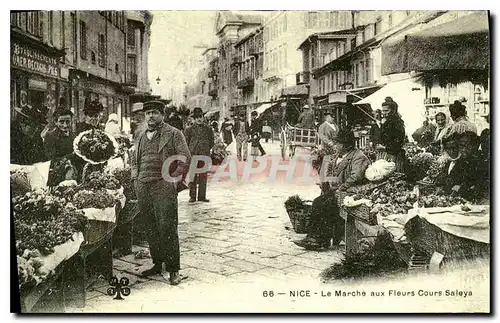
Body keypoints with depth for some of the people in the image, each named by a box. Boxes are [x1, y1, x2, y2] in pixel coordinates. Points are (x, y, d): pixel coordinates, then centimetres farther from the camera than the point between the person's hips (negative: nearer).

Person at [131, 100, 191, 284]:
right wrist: (135, 179, 13)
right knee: (150, 228, 8)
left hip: (163, 186, -6)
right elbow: (134, 161, 29)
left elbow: (185, 158, -4)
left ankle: (173, 269, -1)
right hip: (142, 187, 6)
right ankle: (158, 264, 21)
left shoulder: (173, 134, 2)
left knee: (167, 228, -9)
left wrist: (174, 180, -11)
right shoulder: (140, 137, 21)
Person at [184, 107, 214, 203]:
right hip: (192, 156, -1)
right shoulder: (189, 129, 3)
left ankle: (202, 196, 13)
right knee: (193, 177, 2)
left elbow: (211, 142, 15)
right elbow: (185, 143, 6)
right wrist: (189, 153, 0)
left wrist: (206, 150, 7)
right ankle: (192, 196, 10)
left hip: (204, 156, 2)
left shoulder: (208, 129, 8)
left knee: (203, 177, 5)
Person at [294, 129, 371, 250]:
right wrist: (327, 182, 9)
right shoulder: (340, 156, 20)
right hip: (335, 189, 8)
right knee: (317, 203, -17)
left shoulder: (359, 157, -8)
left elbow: (355, 178, -20)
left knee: (324, 205, -26)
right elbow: (330, 170, 28)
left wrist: (340, 188, -22)